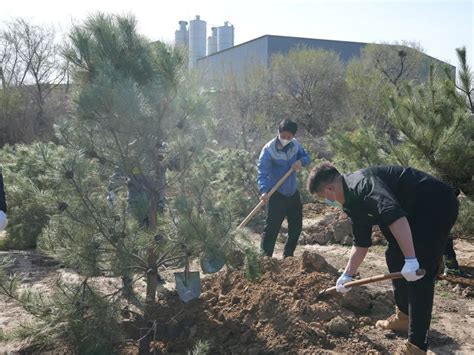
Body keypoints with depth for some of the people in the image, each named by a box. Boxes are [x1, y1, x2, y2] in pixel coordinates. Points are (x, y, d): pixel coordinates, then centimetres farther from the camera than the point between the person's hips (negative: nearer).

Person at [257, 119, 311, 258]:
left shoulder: (295, 145, -1)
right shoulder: (269, 150, -20)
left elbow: (307, 157, 8)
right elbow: (262, 173, -28)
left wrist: (301, 161, -18)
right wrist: (264, 191, -45)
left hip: (293, 193, 7)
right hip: (276, 195, -7)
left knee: (296, 226, 15)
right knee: (272, 228, -10)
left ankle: (288, 256, 31)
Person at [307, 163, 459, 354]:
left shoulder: (361, 184, -22)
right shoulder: (353, 200, 10)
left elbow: (394, 215, -36)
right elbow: (361, 242, 19)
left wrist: (411, 260, -38)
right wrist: (347, 275, 22)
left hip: (437, 205, -10)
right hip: (418, 211, 11)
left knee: (419, 274, -12)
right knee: (394, 257, 18)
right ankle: (404, 316, 34)